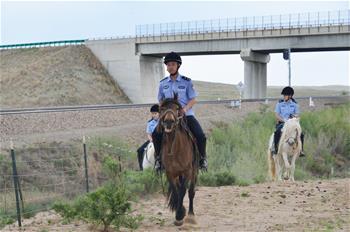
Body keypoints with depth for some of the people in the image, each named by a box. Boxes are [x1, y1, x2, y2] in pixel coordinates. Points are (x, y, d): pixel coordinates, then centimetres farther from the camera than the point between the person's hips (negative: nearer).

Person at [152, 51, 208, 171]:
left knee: (201, 136, -20)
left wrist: (185, 108, -19)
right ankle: (158, 158, 0)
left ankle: (202, 158, 5)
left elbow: (193, 99, 0)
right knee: (156, 134, -21)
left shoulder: (186, 82, 0)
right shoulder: (163, 83, 9)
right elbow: (161, 101, 16)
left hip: (186, 114, -2)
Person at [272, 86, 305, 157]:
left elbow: (297, 114, 4)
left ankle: (301, 150, -4)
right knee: (277, 132, -32)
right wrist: (283, 120, -17)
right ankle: (274, 148, -21)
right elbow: (276, 115, -1)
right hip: (281, 123, -1)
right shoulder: (279, 103, 4)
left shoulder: (295, 104, 7)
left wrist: (294, 116, -20)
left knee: (301, 134, -19)